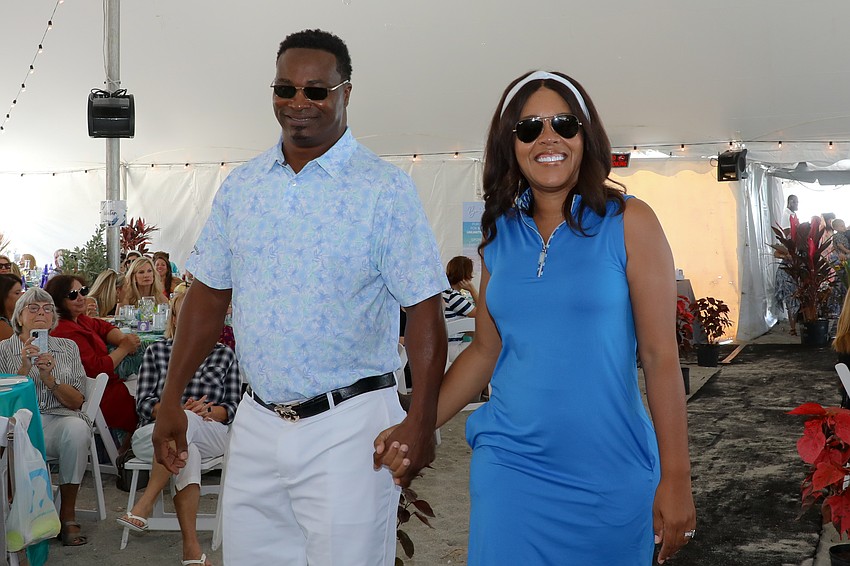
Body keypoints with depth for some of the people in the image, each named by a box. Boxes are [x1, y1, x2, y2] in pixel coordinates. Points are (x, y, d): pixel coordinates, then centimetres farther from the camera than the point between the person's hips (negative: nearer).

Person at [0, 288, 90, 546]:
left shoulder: (68, 347, 15)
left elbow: (76, 402, 8)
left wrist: (49, 377, -9)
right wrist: (24, 369, -13)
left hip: (59, 421, 2)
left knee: (77, 428, -35)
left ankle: (68, 516, -21)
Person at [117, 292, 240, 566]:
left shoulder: (225, 355, 17)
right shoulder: (156, 351, 18)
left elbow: (233, 408, 10)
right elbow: (143, 403, 8)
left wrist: (207, 411, -12)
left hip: (210, 434, 0)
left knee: (185, 421, -38)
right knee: (188, 452, -38)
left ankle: (145, 504, -40)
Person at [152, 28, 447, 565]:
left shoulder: (386, 188, -7)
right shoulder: (241, 186, 8)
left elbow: (424, 308, -10)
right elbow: (210, 294, 13)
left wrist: (421, 419, -19)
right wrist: (172, 399, 9)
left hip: (349, 425, -4)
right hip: (257, 421, 5)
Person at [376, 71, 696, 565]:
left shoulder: (627, 222, -5)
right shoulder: (499, 234, 6)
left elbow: (661, 355, -7)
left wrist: (675, 478, -9)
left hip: (609, 475, -2)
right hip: (509, 466, 3)